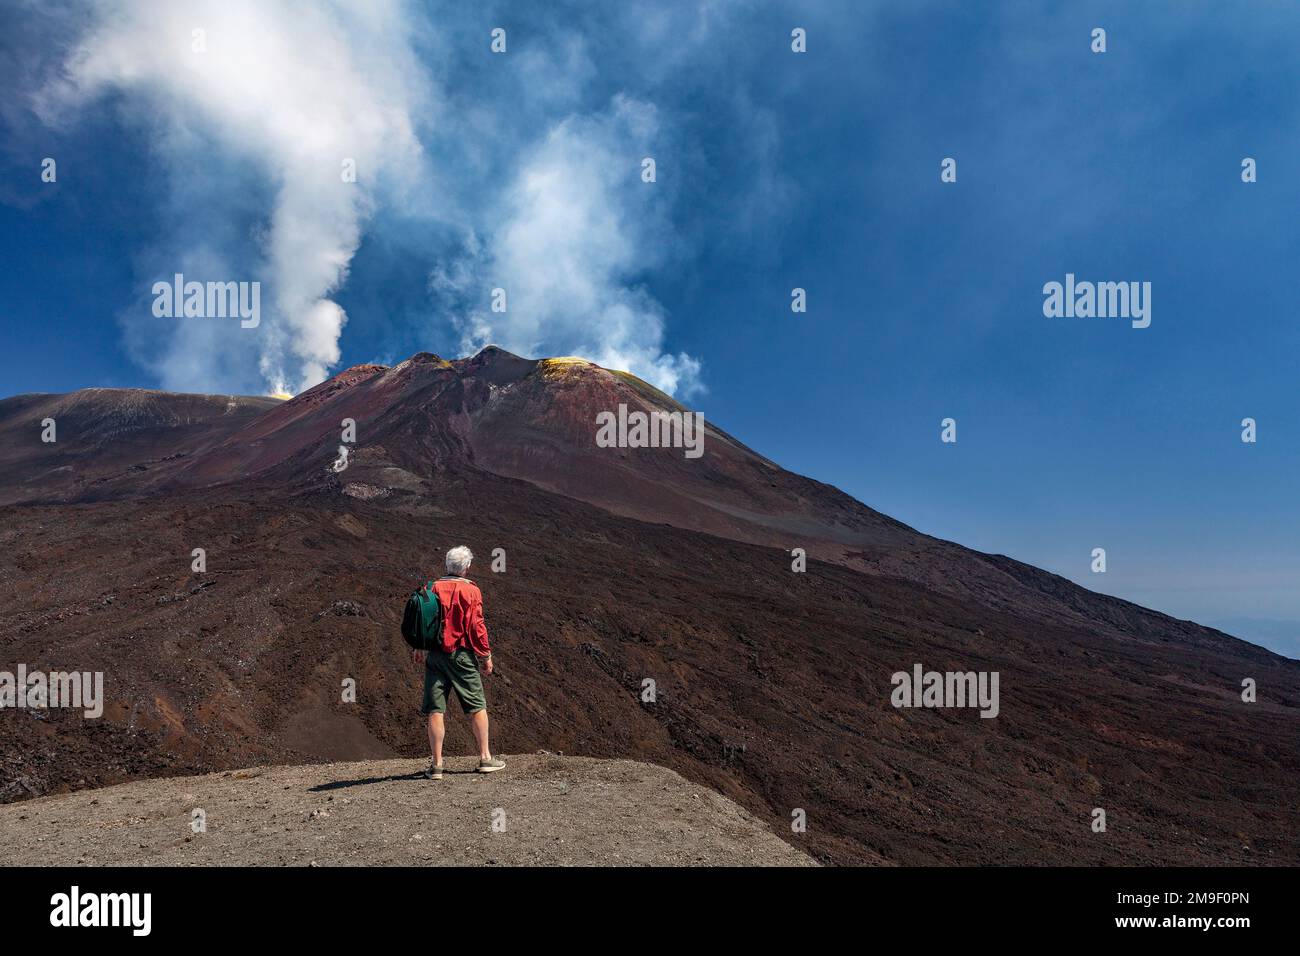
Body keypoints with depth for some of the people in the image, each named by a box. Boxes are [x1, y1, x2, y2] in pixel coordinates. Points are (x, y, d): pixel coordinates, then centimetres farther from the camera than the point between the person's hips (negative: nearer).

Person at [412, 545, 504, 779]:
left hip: (434, 655, 3)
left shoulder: (432, 589, 5)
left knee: (435, 710, 4)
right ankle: (485, 757, 14)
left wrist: (418, 650, 23)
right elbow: (476, 626, -8)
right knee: (477, 706, 10)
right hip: (461, 655, -3)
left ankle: (437, 764, 5)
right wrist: (486, 655, 1)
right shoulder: (471, 591, -6)